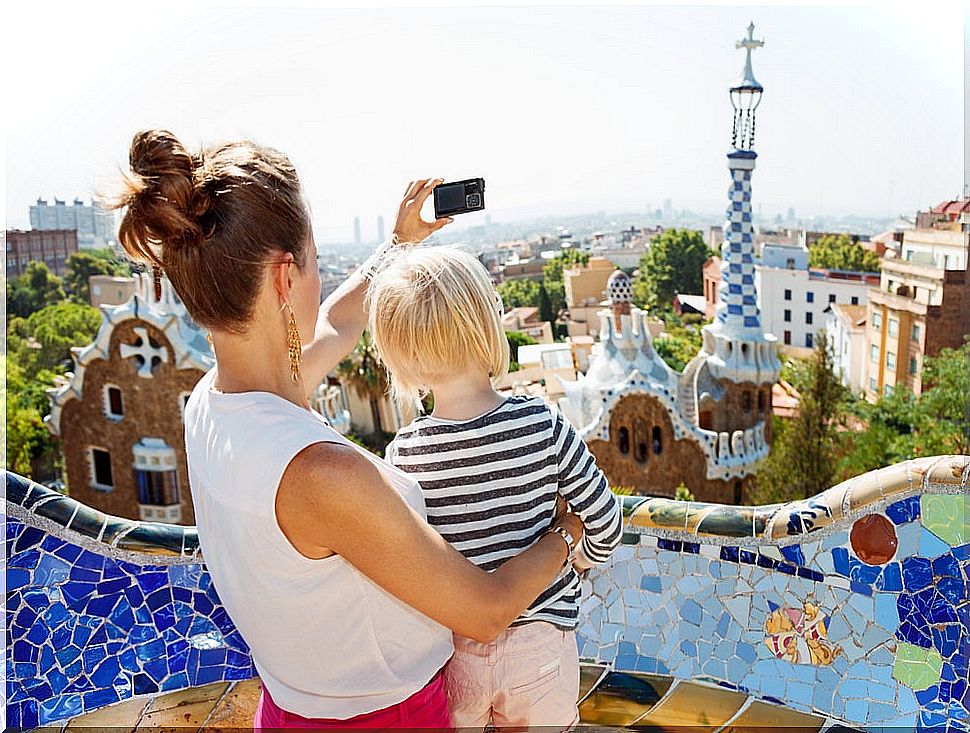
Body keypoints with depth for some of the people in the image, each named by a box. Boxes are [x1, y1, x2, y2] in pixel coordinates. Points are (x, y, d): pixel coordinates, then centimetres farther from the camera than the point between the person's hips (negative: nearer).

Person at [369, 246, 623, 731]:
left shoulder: (403, 457, -19)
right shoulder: (544, 426, -20)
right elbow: (606, 524, -11)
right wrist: (580, 560, 9)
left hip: (450, 652, 0)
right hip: (539, 635, 1)